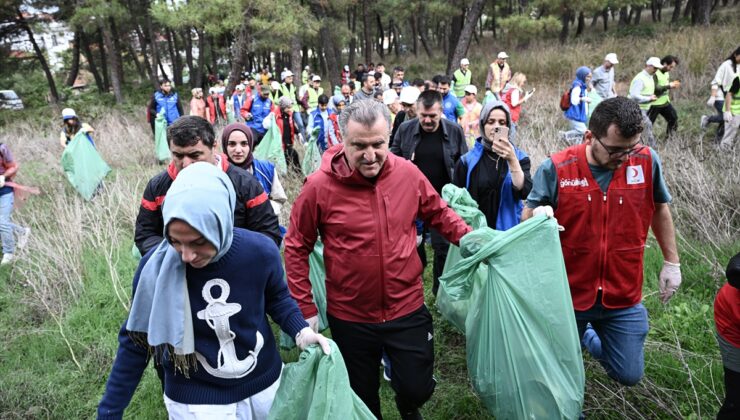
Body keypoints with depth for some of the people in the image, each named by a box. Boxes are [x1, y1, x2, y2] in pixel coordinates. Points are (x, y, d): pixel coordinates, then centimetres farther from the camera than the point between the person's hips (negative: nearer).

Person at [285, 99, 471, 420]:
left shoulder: (408, 173, -9)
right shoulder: (319, 186, -16)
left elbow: (439, 213, 8)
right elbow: (296, 249, -6)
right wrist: (305, 309, -6)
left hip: (408, 310, 1)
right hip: (350, 318, -1)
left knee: (417, 389, 15)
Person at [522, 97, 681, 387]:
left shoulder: (646, 161, -9)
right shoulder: (556, 169, -16)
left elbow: (659, 209, 8)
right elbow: (526, 218, -5)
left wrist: (671, 262, 12)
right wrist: (538, 214, -29)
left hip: (623, 297, 2)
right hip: (568, 294, -1)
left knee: (629, 375, 12)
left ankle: (590, 338, 42)